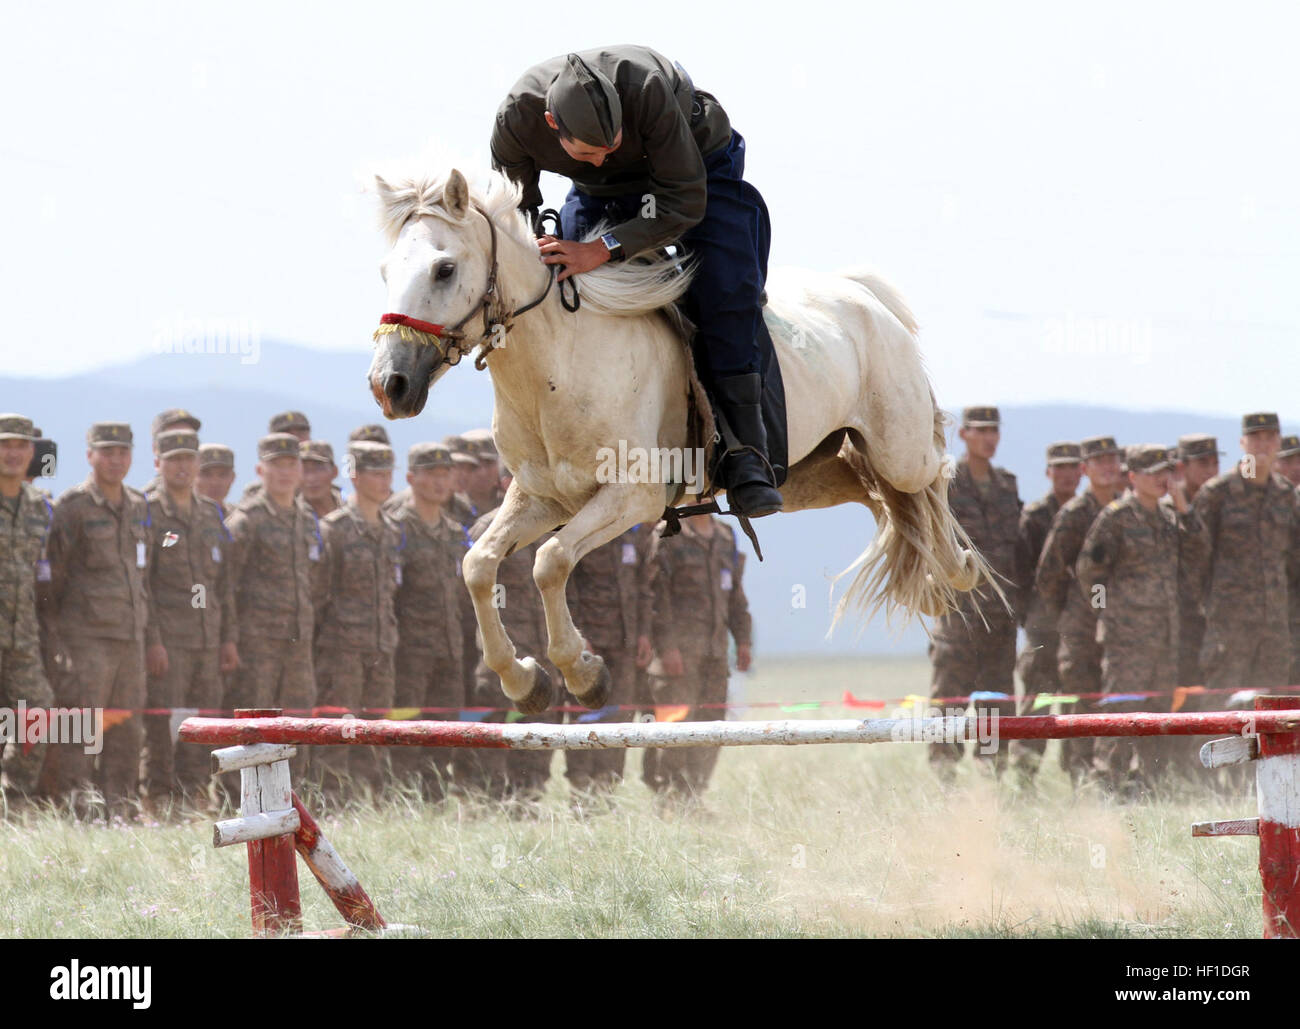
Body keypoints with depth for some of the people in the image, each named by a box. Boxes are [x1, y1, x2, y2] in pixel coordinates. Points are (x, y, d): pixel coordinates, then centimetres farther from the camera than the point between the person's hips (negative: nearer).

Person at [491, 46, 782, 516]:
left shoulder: (649, 88, -42)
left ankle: (745, 452, -20)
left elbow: (685, 203, -34)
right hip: (600, 195, 4)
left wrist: (603, 250, -42)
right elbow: (516, 211, -10)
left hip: (698, 167, -4)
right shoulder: (515, 120, -30)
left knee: (726, 296, -24)